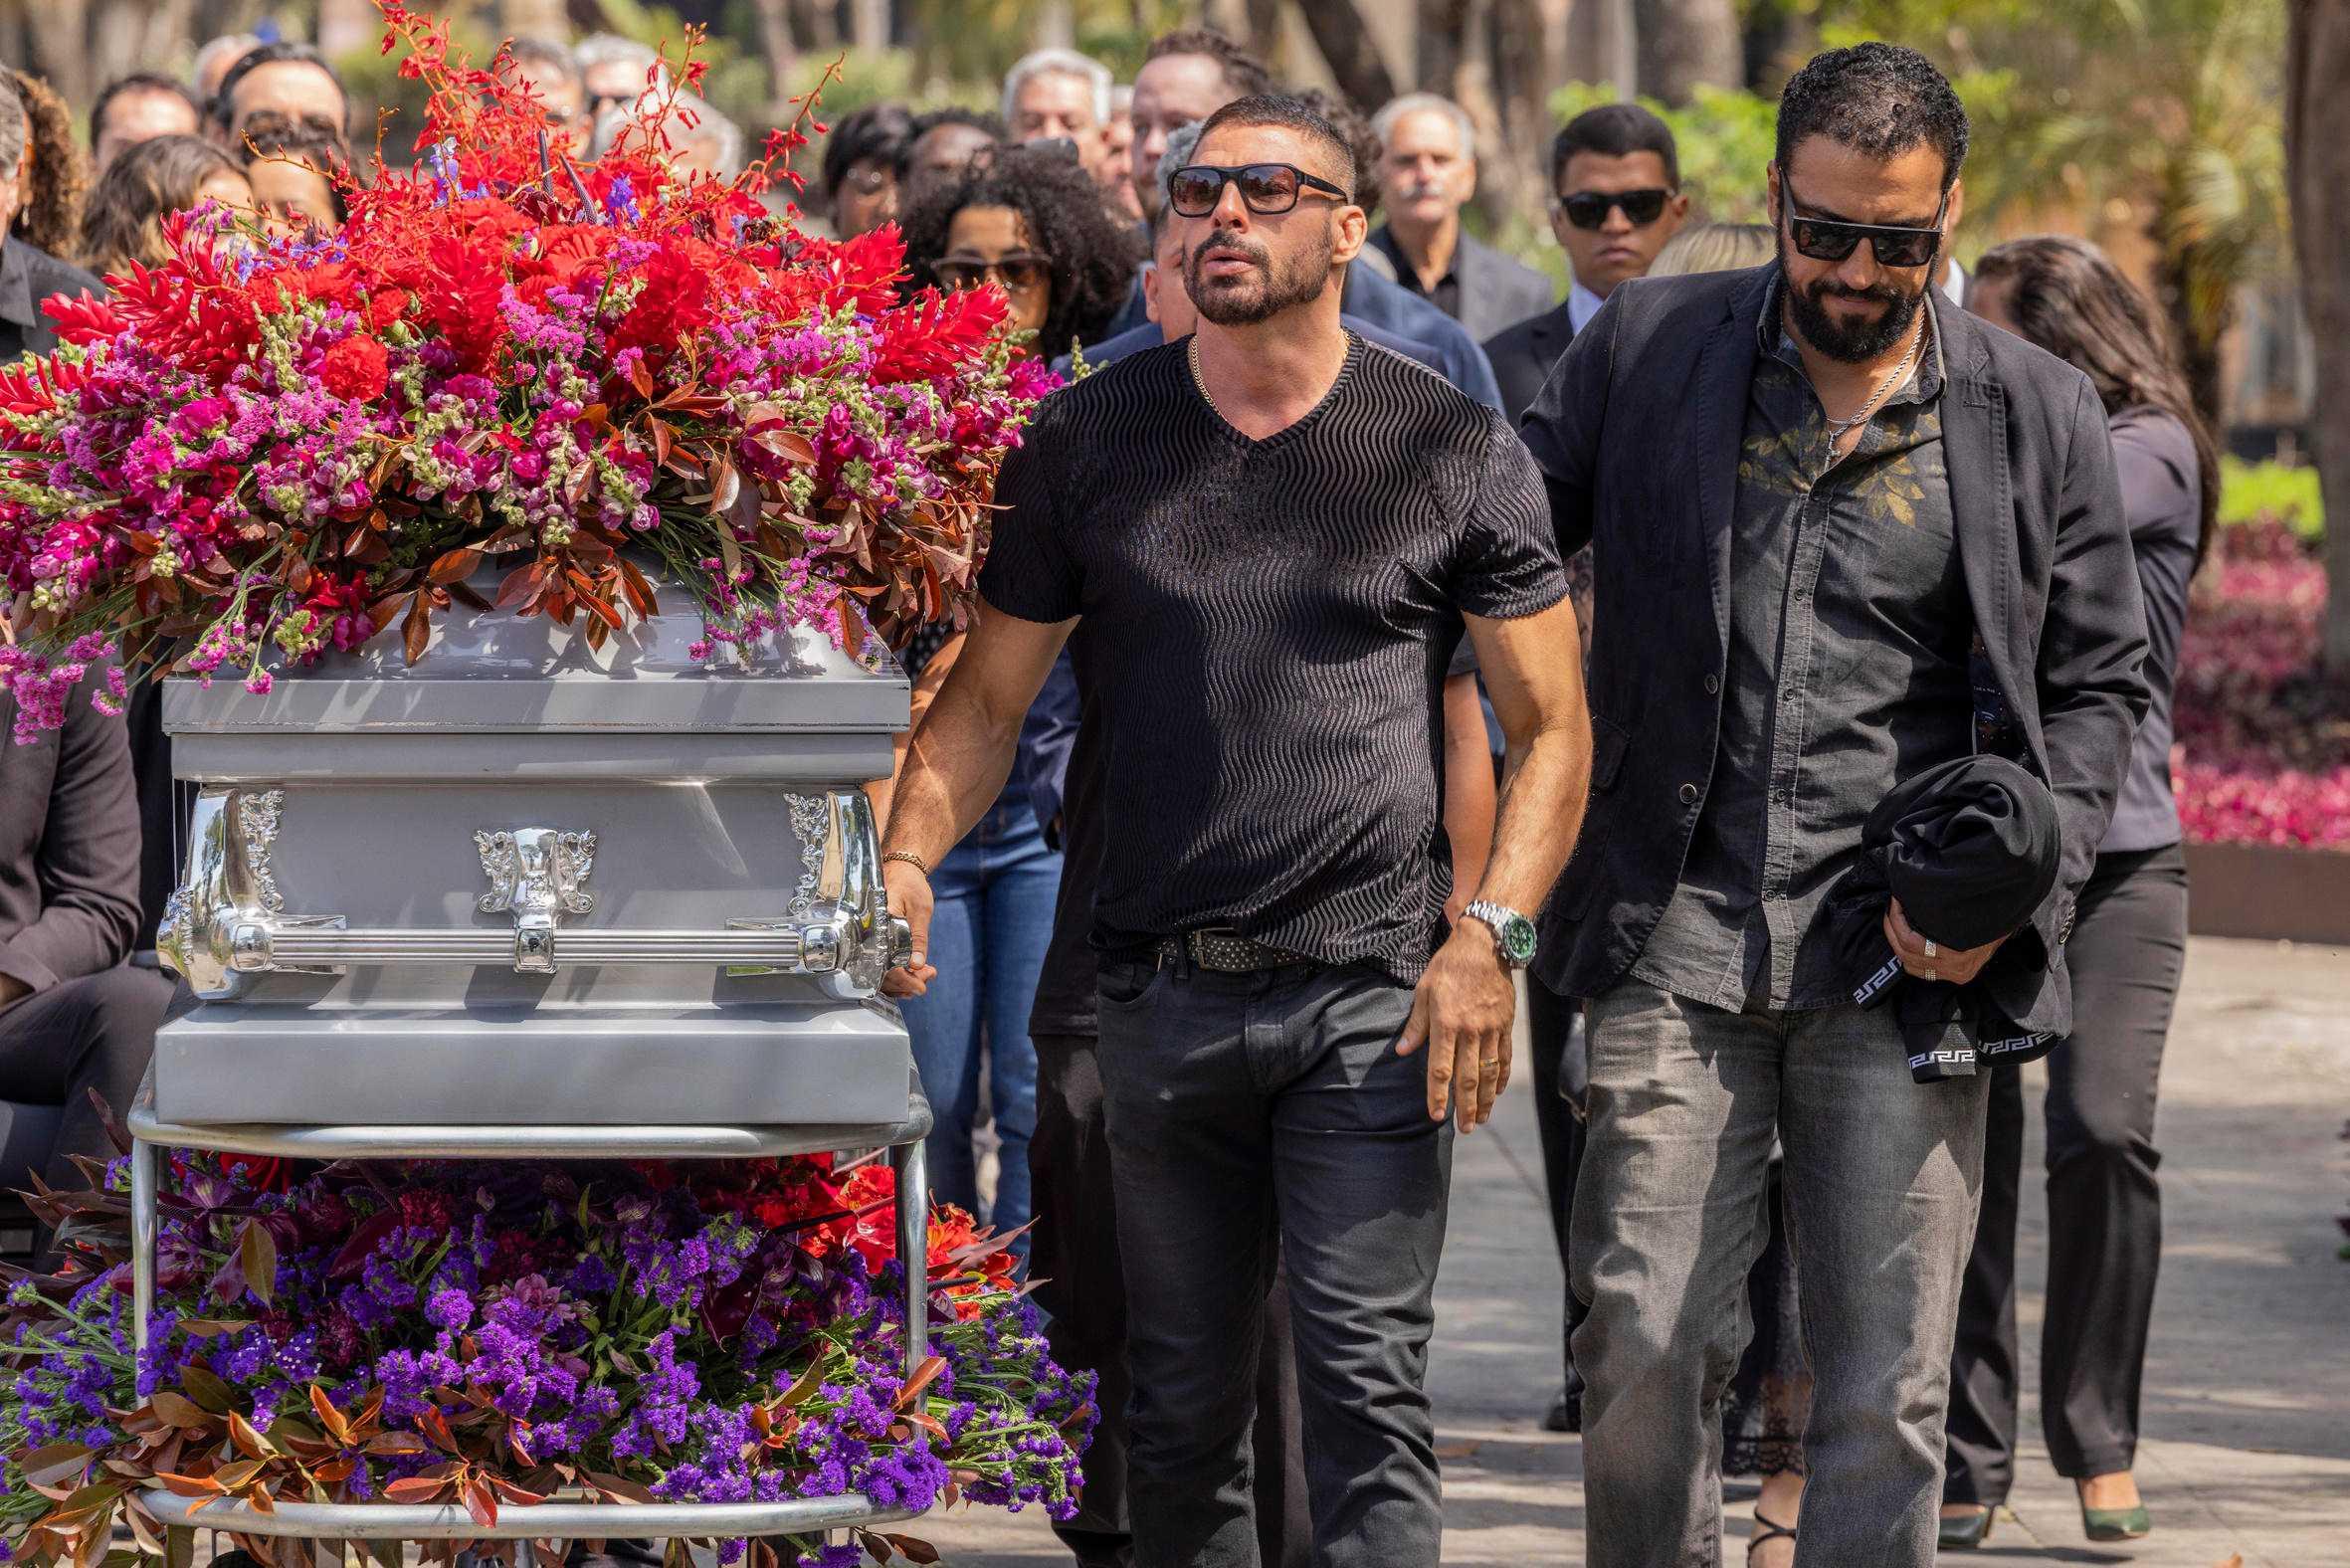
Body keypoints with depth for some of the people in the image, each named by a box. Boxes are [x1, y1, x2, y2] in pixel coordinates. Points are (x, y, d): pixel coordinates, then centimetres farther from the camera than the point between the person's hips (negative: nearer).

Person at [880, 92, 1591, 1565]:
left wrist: (1491, 934, -10)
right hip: (1163, 990, 3)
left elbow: (1551, 726, 3)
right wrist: (907, 856, -8)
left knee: (1368, 1385, -10)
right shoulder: (1087, 438, 6)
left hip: (1370, 996, -3)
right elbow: (988, 697, 11)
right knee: (1183, 1404, 10)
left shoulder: (1455, 447, 0)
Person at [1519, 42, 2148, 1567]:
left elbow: (2098, 685, 11)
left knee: (1884, 1396, 0)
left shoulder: (2040, 416, 6)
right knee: (1644, 1355, -2)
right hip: (1680, 948, 0)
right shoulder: (1647, 350, 6)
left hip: (1901, 967, 0)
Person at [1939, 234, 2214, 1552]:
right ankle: (1974, 1452, 4)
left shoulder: (2150, 451, -1)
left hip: (2118, 858, -4)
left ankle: (2100, 1440, 0)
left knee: (2105, 1131, -13)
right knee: (1970, 1146, -2)